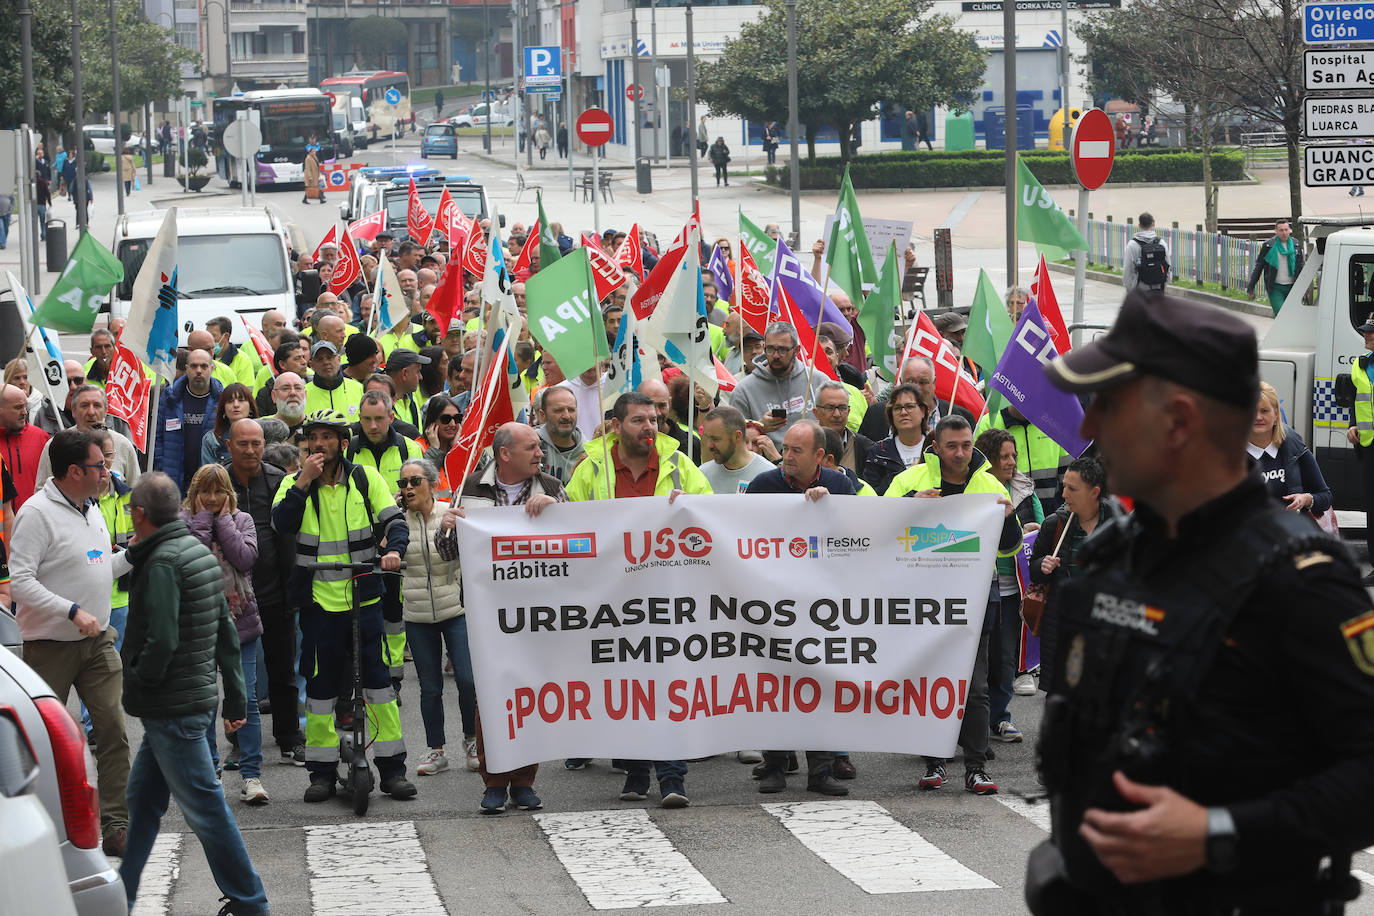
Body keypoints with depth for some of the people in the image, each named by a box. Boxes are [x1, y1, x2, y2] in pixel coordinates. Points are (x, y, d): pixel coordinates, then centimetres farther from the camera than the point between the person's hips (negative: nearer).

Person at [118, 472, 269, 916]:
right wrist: (236, 698, 19)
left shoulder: (162, 564, -19)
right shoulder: (200, 552, 11)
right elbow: (226, 634, 15)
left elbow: (162, 642, -27)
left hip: (173, 709, -10)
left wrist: (138, 681, -10)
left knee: (204, 806, -3)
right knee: (142, 797, 17)